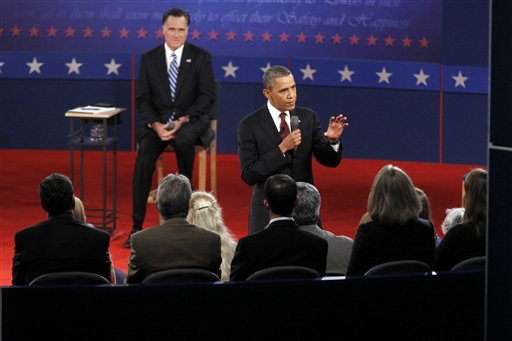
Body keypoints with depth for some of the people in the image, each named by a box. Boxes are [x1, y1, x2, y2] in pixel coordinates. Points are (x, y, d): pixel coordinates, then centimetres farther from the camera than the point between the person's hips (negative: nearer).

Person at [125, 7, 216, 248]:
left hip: (191, 121, -1)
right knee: (144, 158, -26)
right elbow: (142, 99, 2)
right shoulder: (149, 59, 4)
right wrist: (156, 125, -17)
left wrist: (182, 120, -19)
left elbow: (208, 97, -6)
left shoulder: (201, 57, -1)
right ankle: (137, 226, -23)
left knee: (183, 139, -38)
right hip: (158, 121, 1)